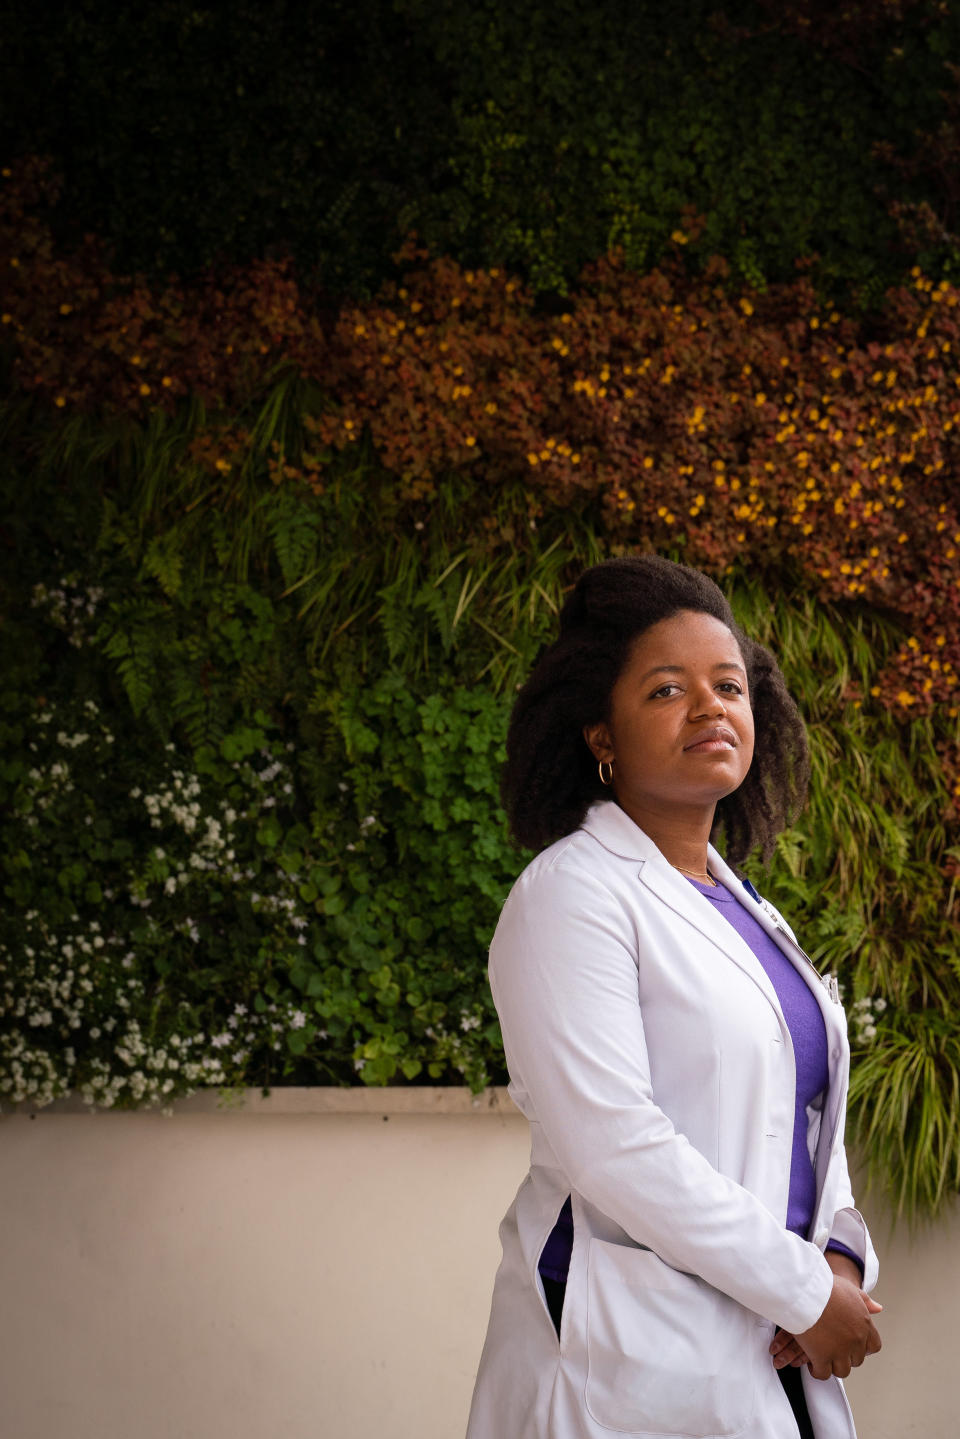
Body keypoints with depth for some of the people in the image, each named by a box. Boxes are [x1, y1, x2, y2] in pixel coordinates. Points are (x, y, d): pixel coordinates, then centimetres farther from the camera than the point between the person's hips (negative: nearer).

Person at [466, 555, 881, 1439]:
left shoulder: (741, 907, 16)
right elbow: (608, 1144, -18)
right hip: (629, 1362, -7)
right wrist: (805, 1292, -16)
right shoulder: (571, 894, -9)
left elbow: (806, 1116, 16)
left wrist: (841, 1260, -5)